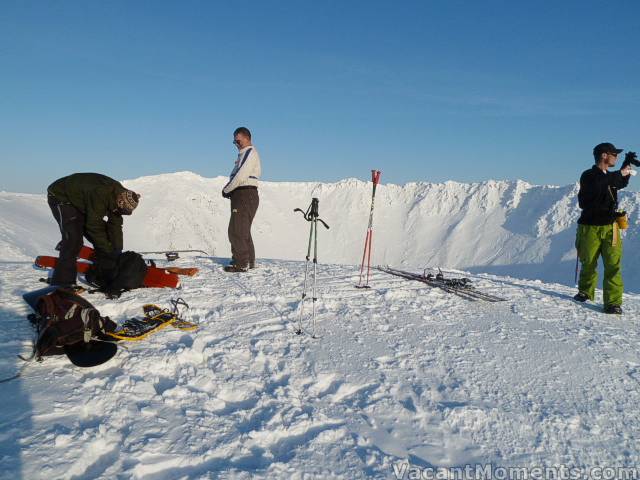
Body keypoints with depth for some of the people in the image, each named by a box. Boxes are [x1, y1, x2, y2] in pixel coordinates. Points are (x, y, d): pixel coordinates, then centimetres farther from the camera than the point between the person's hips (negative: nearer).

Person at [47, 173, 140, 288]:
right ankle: (63, 283, -17)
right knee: (73, 239, -21)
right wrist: (110, 251, -28)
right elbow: (94, 226, -35)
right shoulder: (100, 194, -40)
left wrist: (117, 251, -11)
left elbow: (115, 225, -8)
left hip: (80, 201, 8)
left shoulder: (120, 195, -13)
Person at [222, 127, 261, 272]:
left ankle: (241, 263, -7)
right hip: (241, 195, 10)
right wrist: (229, 189, 5)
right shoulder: (243, 154, 21)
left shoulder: (250, 152, -10)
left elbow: (240, 176, -19)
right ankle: (249, 261, 25)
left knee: (237, 230, -10)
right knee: (243, 230, 16)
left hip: (246, 195, -10)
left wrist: (226, 190, -8)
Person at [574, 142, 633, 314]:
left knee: (613, 265, -9)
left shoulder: (611, 176, 15)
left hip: (610, 227, 5)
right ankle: (586, 292, 30)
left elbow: (622, 184, 39)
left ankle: (613, 303, -10)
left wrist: (626, 172, 23)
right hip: (590, 227, -4)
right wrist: (619, 174, -21)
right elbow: (598, 186, -29)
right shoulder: (588, 176, -6)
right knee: (588, 264, 7)